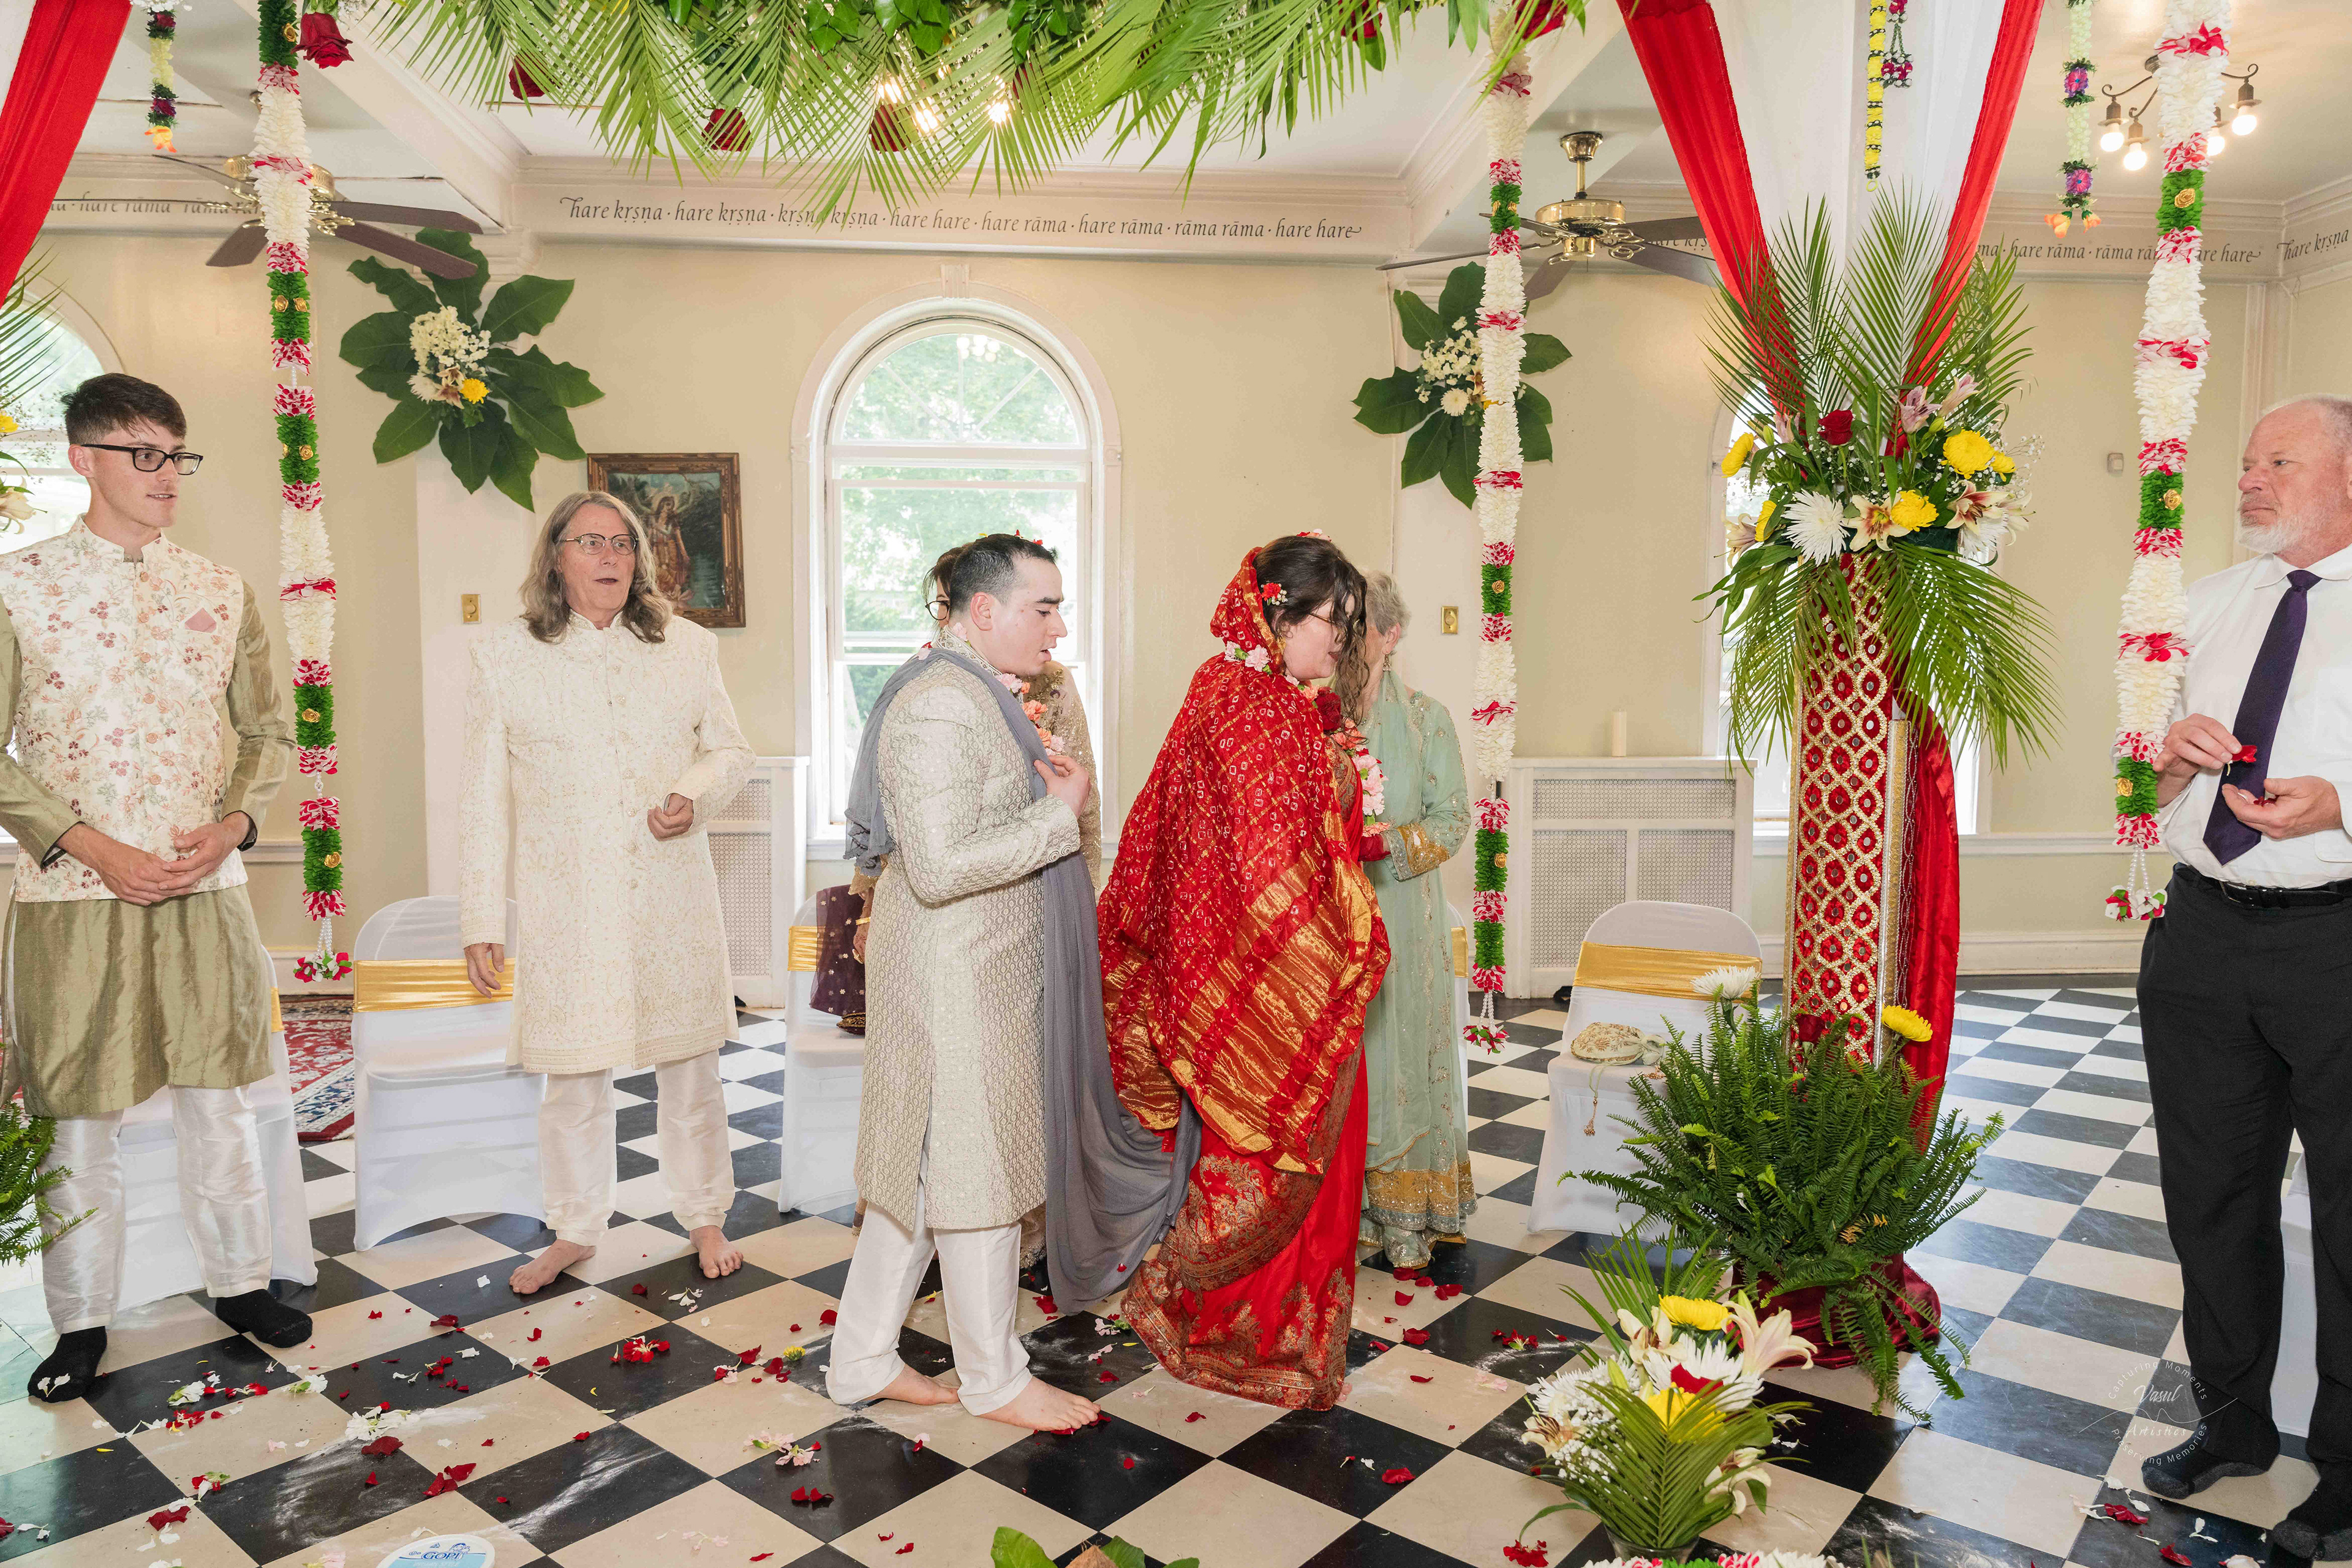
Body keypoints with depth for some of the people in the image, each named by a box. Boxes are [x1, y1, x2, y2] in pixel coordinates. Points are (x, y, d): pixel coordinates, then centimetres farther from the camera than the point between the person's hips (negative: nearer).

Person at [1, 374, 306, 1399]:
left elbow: (269, 732, 10)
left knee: (218, 1096, 11)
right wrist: (91, 847, -15)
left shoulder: (222, 591, 6)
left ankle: (239, 1281, 26)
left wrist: (231, 825, -6)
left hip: (204, 887, 2)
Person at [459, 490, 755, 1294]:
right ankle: (574, 1230, 30)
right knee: (573, 1075, 9)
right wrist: (480, 921, -2)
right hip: (565, 908, -1)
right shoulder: (504, 655, 1)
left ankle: (705, 1216, 30)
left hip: (673, 899, 1)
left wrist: (697, 795, -11)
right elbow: (483, 798, 1)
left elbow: (730, 750, 13)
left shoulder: (687, 646, 5)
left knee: (690, 1066, 11)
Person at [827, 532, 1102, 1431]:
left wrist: (1056, 779, 8)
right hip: (957, 976, -10)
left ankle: (862, 1362, 30)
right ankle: (995, 1380, 23)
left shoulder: (977, 692, 12)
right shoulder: (941, 707, -21)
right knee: (977, 1169, 4)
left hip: (981, 969, 11)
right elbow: (940, 867, -28)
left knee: (921, 1166, 17)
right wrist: (1061, 815, -20)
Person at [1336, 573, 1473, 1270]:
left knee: (1401, 1049, 2)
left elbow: (1453, 818, -2)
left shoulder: (1426, 718, -1)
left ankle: (1406, 1211, 16)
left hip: (1400, 917, -2)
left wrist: (1389, 841, -17)